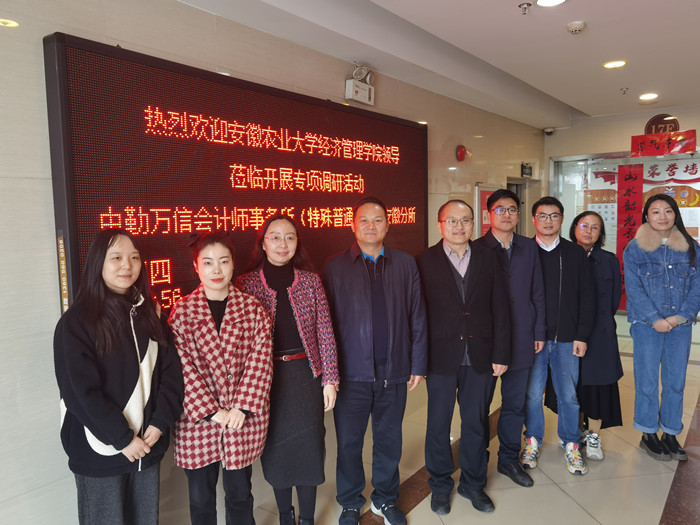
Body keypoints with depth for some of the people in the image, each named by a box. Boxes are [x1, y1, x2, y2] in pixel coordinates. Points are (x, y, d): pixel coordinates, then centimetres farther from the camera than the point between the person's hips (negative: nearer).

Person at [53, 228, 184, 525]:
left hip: (148, 444, 4)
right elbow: (80, 391, -15)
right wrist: (122, 438, -15)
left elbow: (170, 371, 2)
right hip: (99, 450, -4)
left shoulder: (149, 314, 4)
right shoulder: (76, 322, -11)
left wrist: (160, 422, -9)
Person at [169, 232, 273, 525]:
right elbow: (183, 366, -8)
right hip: (198, 420, 0)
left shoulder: (253, 308, 0)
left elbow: (260, 359, -6)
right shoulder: (182, 311, -2)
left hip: (244, 420, 0)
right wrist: (211, 411, -13)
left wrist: (242, 407, -14)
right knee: (201, 496, 15)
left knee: (240, 493, 14)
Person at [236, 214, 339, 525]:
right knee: (276, 448, 13)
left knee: (309, 445, 9)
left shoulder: (310, 281, 0)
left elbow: (325, 333, 0)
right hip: (267, 378, 0)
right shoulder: (246, 284, -3)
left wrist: (329, 380, -3)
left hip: (306, 374, 1)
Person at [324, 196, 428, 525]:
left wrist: (418, 364, 3)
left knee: (389, 440, 16)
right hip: (351, 373, -1)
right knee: (349, 443, 12)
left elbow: (417, 317, 5)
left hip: (394, 372, 2)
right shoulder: (335, 267, -2)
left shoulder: (405, 264, 4)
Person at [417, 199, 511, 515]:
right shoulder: (425, 262, -4)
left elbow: (500, 309, 3)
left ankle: (473, 483, 36)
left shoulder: (487, 259, 4)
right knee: (438, 424, 11)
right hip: (441, 356, -2)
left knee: (475, 423, 15)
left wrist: (501, 354, 0)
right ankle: (440, 485, 32)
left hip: (480, 356, 2)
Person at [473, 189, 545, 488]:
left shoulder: (528, 248, 7)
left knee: (515, 403, 14)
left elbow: (537, 293, 10)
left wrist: (539, 332, 6)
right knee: (480, 403, 10)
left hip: (521, 339, 4)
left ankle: (509, 458, 31)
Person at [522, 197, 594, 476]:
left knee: (569, 394, 9)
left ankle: (570, 444, 27)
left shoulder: (575, 253, 5)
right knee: (533, 393, 8)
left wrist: (582, 335, -1)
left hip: (567, 338, 1)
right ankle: (533, 442, 26)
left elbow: (586, 296, 5)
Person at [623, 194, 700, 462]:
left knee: (676, 381, 9)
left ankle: (670, 434, 23)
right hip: (646, 326, -3)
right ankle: (648, 434, 16)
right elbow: (634, 289, -5)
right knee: (647, 382, 2)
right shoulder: (634, 249, 0)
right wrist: (655, 319, -14)